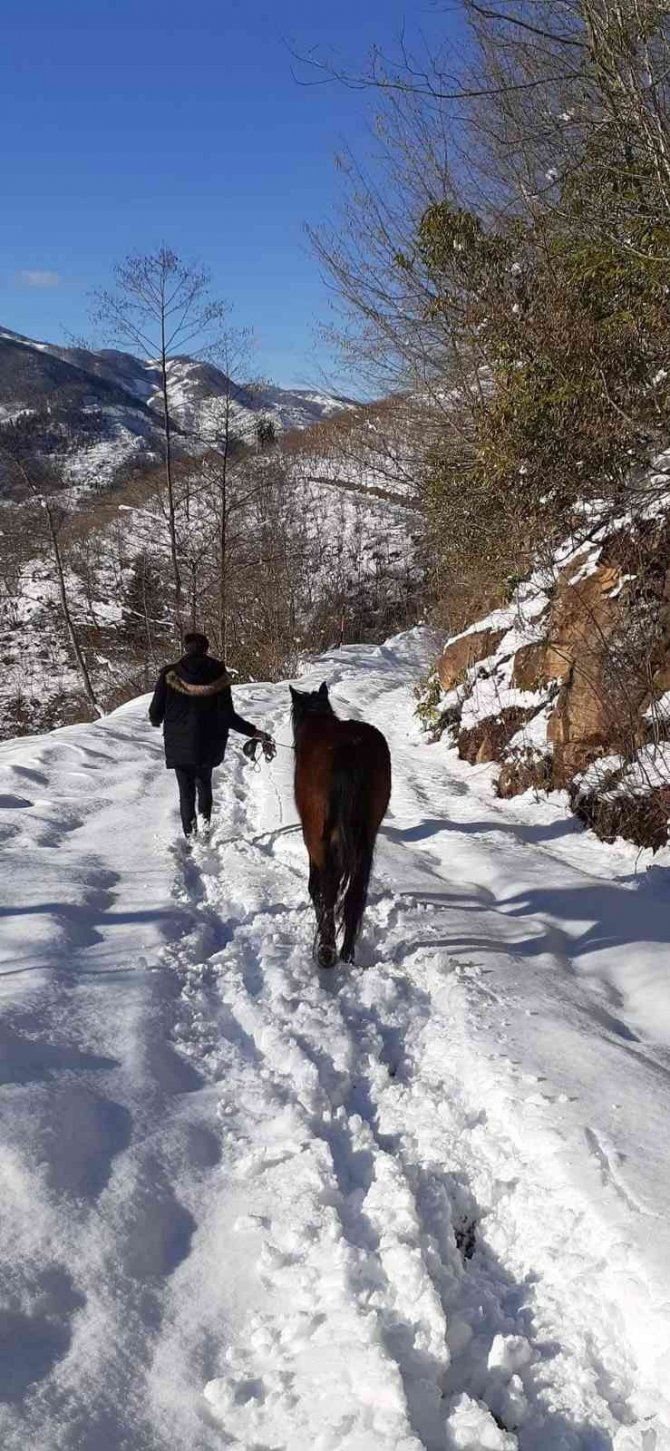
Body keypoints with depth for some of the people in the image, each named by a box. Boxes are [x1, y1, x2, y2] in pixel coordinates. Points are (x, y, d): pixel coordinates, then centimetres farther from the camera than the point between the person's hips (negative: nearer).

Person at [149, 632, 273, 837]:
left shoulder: (170, 674, -10)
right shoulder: (218, 676, -8)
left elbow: (156, 712, -6)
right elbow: (227, 716, -12)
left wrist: (156, 720, 18)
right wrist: (255, 732, -4)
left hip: (179, 745, -2)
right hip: (209, 745, 2)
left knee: (186, 792, 6)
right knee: (204, 784, 24)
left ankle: (191, 836, -4)